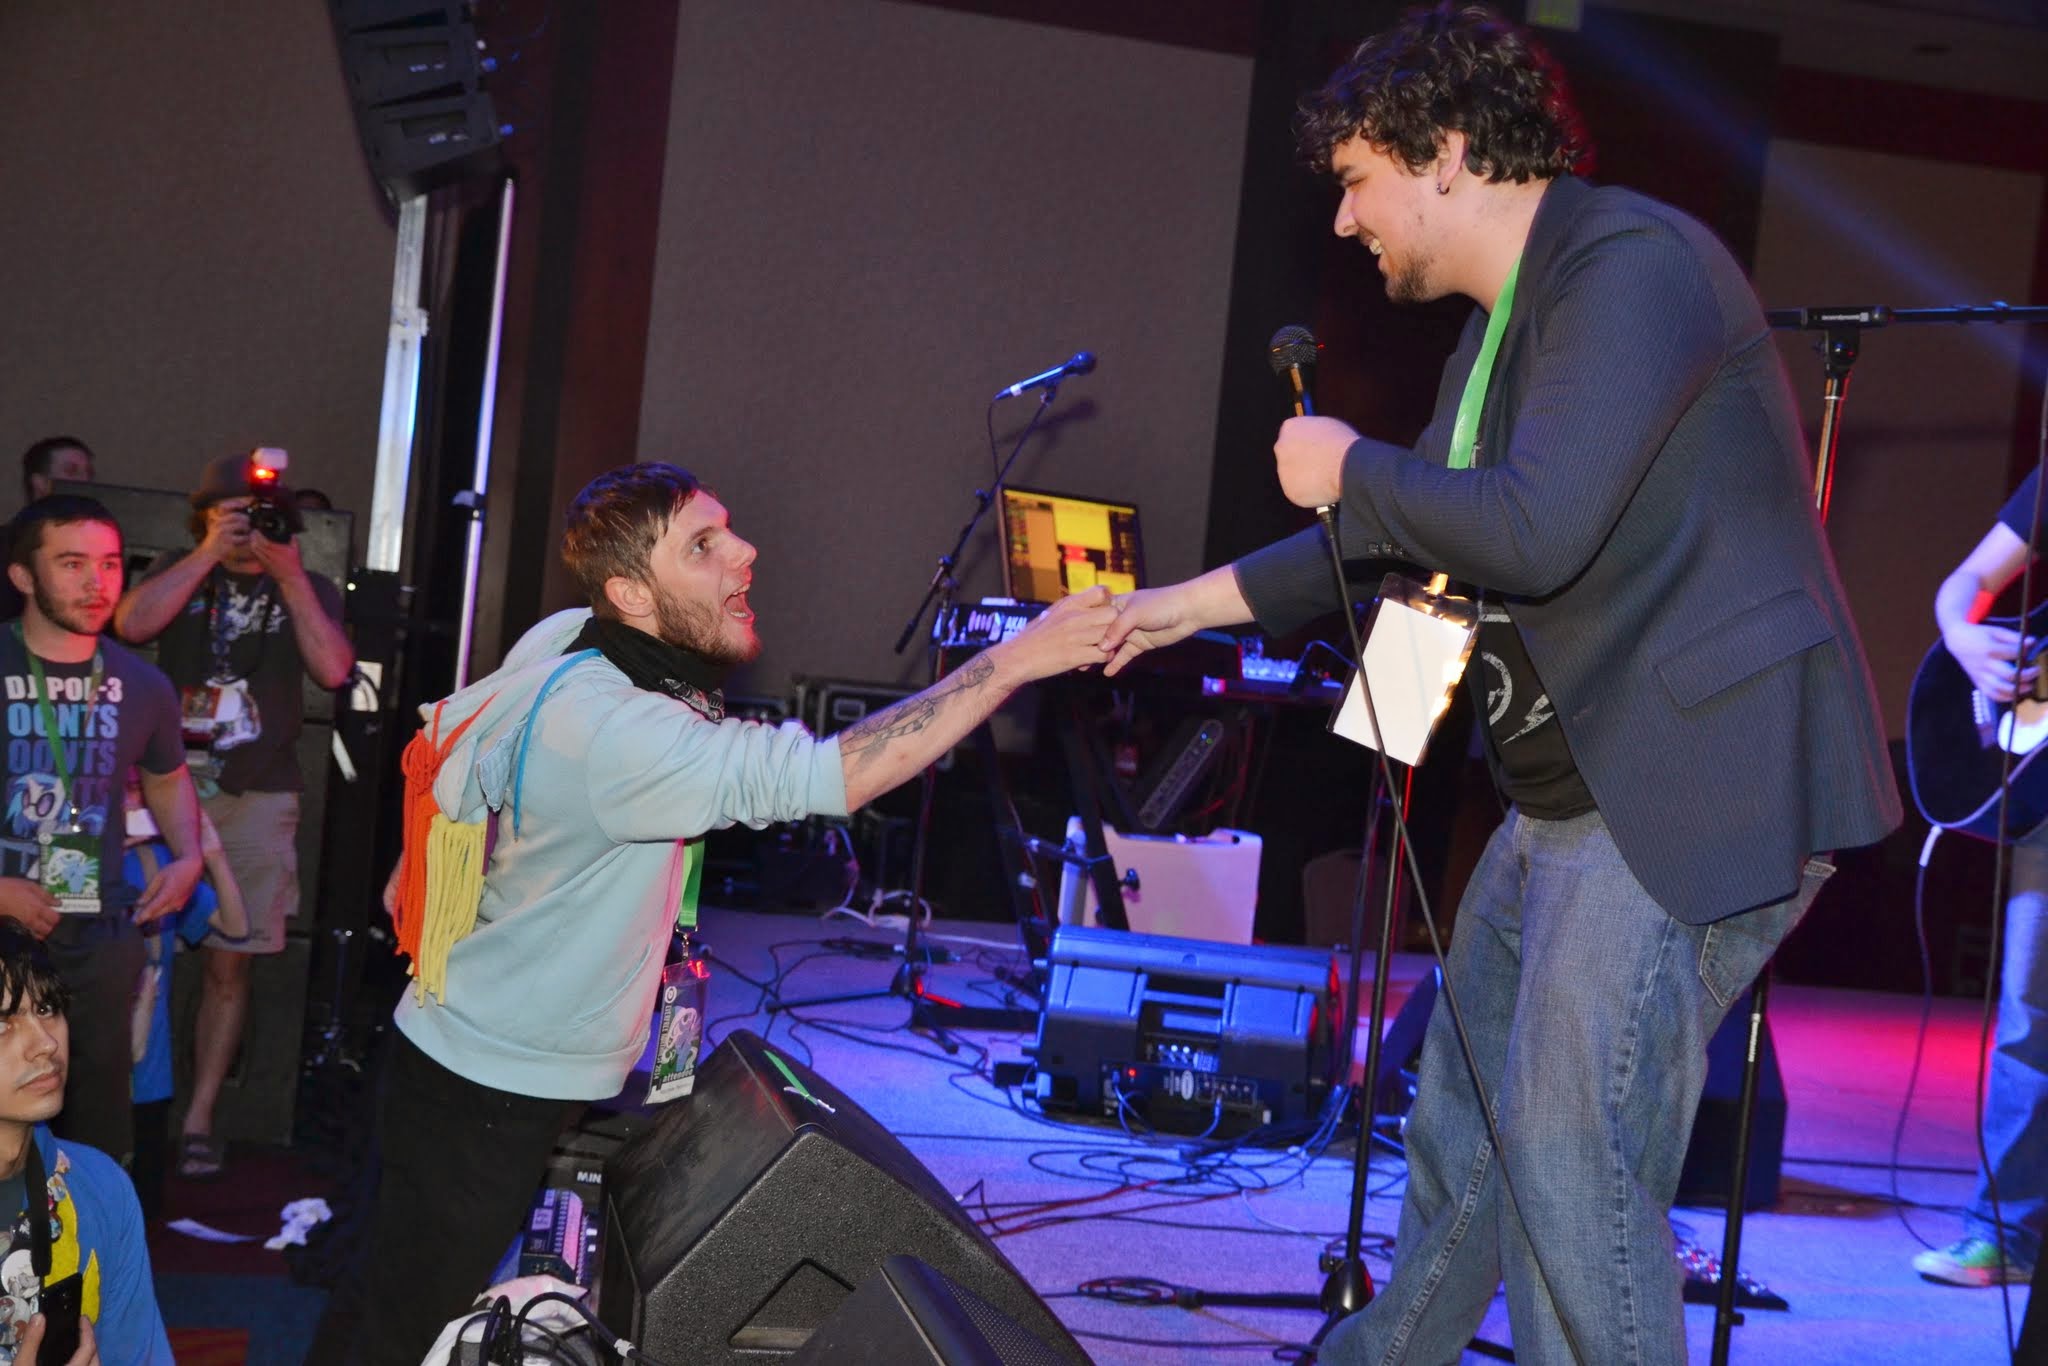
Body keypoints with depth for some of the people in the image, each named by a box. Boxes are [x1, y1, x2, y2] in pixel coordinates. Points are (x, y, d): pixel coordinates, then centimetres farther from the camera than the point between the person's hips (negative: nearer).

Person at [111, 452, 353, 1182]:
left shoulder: (309, 588, 7)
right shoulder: (180, 573, 8)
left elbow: (333, 670, -10)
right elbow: (132, 624, -11)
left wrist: (289, 574, -12)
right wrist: (208, 555, -14)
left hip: (257, 799, 0)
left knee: (228, 964, 2)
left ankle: (199, 1119, 11)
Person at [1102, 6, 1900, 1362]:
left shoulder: (1633, 264, -16)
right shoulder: (1500, 322, 16)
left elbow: (1534, 533, -27)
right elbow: (1409, 535, 26)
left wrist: (1349, 470, -11)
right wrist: (1196, 601, 25)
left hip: (1697, 789, -10)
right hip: (1568, 794, 10)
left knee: (1572, 1168, -10)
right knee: (1461, 1129, 21)